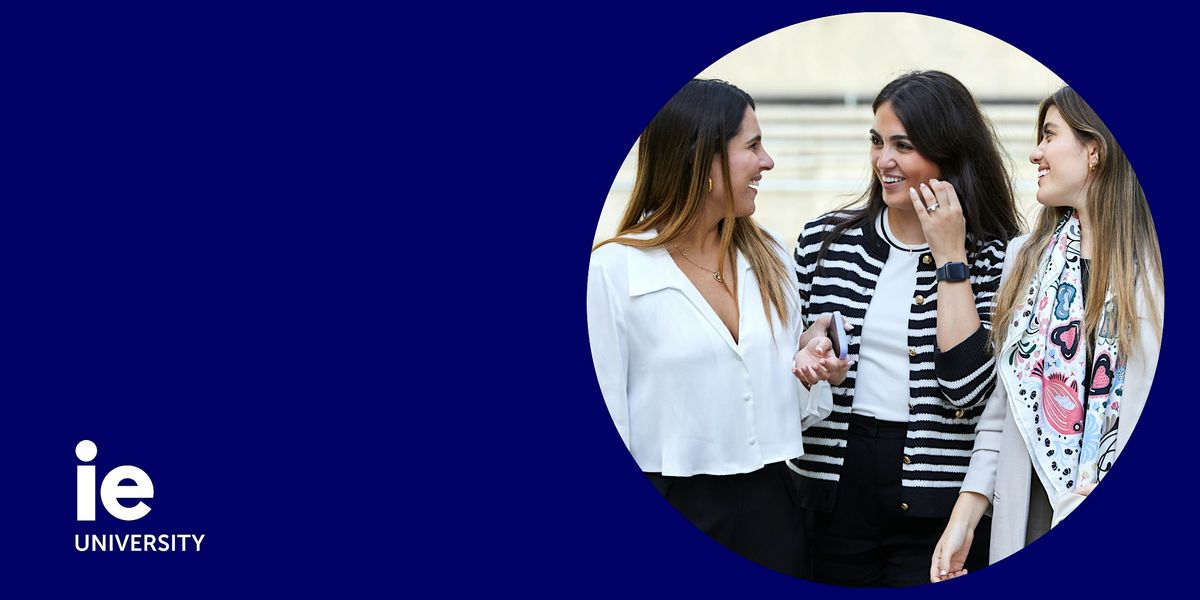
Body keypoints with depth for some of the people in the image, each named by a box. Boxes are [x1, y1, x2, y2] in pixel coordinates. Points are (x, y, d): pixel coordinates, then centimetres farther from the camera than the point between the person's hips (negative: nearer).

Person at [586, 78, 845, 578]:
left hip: (770, 504, 5)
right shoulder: (616, 269, -10)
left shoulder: (767, 256, 7)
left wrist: (807, 369, -5)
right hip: (671, 506, -5)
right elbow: (605, 411, -8)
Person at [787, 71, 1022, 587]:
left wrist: (950, 256, -13)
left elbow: (969, 388, -16)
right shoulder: (824, 239, 5)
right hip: (834, 481, 3)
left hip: (935, 501, -3)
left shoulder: (993, 258, -3)